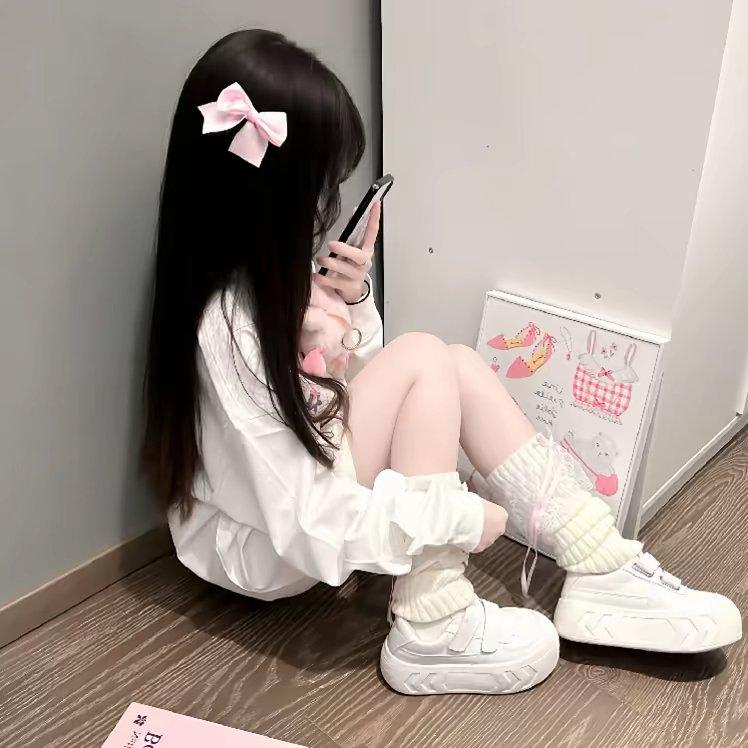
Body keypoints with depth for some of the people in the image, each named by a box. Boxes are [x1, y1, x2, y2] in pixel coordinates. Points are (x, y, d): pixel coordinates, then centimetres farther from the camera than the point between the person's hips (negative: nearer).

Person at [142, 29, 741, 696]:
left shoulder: (261, 273, -6)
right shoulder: (226, 331, -32)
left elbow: (352, 380, 6)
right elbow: (314, 523, -30)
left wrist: (354, 301, -13)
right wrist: (464, 516, -21)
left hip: (312, 468, 8)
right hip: (264, 550, -8)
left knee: (461, 366, -7)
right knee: (423, 359, -23)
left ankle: (601, 573, -3)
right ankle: (433, 636, -16)